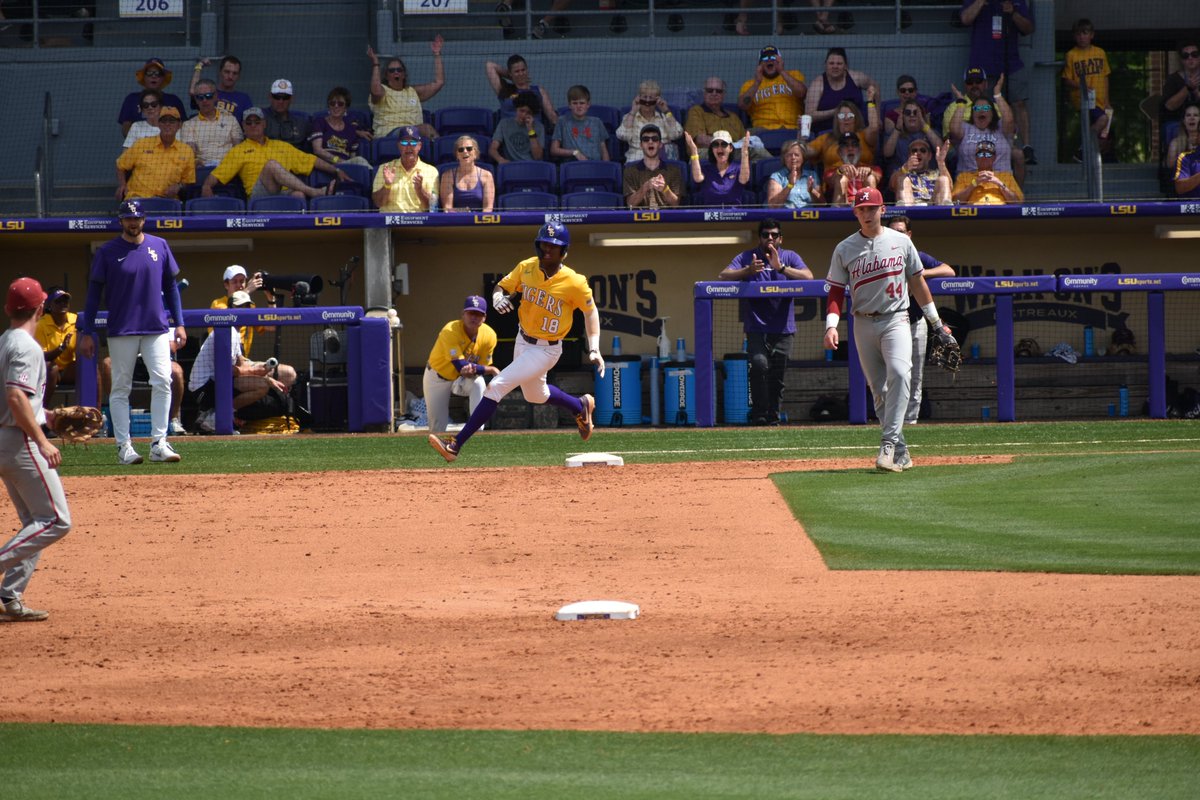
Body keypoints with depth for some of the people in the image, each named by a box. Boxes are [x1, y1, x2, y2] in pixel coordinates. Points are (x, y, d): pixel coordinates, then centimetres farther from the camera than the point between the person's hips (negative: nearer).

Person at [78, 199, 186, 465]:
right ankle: (123, 447, 3)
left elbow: (170, 286, 13)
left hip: (157, 328, 2)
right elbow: (94, 292, 1)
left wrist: (179, 324, 7)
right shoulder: (108, 252, -1)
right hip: (121, 331, -2)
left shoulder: (159, 246, 7)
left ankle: (159, 444, -5)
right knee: (120, 388, 0)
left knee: (163, 382, -8)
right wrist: (87, 333, -3)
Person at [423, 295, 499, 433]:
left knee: (478, 384, -33)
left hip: (463, 380, 2)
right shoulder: (450, 331, -33)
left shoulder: (489, 336, -20)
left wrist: (473, 369, -42)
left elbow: (483, 365, -16)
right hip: (437, 377, -2)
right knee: (438, 427, -3)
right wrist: (490, 370, -39)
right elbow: (460, 365, -39)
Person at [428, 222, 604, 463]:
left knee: (496, 387, -17)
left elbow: (590, 311, -7)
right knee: (535, 395, 28)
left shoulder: (574, 283, -21)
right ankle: (581, 406, 57)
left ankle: (456, 445, -14)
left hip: (546, 350, -7)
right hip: (523, 341, 7)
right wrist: (498, 298, -20)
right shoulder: (526, 268, -8)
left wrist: (594, 349, -13)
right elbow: (502, 287, 4)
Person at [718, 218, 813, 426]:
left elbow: (808, 277, -10)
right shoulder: (747, 258, 5)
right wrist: (748, 271, -24)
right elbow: (722, 277, -7)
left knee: (778, 374, 3)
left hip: (783, 328, 2)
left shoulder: (789, 257, 7)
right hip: (756, 328, -2)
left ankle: (773, 417, 17)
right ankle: (759, 415, -14)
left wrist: (781, 268, -23)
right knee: (759, 363, -22)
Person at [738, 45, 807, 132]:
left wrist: (782, 72, -10)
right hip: (763, 129, 0)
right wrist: (757, 82, -9)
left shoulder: (794, 75, 18)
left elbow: (801, 93, -3)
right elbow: (743, 105, 0)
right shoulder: (749, 85, 19)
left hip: (791, 129, 0)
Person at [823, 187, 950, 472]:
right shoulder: (845, 249, 5)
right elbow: (837, 291, 4)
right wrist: (831, 325, -12)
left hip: (896, 320, -2)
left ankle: (889, 443, -30)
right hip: (864, 324, 2)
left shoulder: (901, 242, 5)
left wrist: (936, 322, 13)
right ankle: (900, 453, 10)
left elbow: (917, 282, 12)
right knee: (878, 389, 2)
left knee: (899, 373, -25)